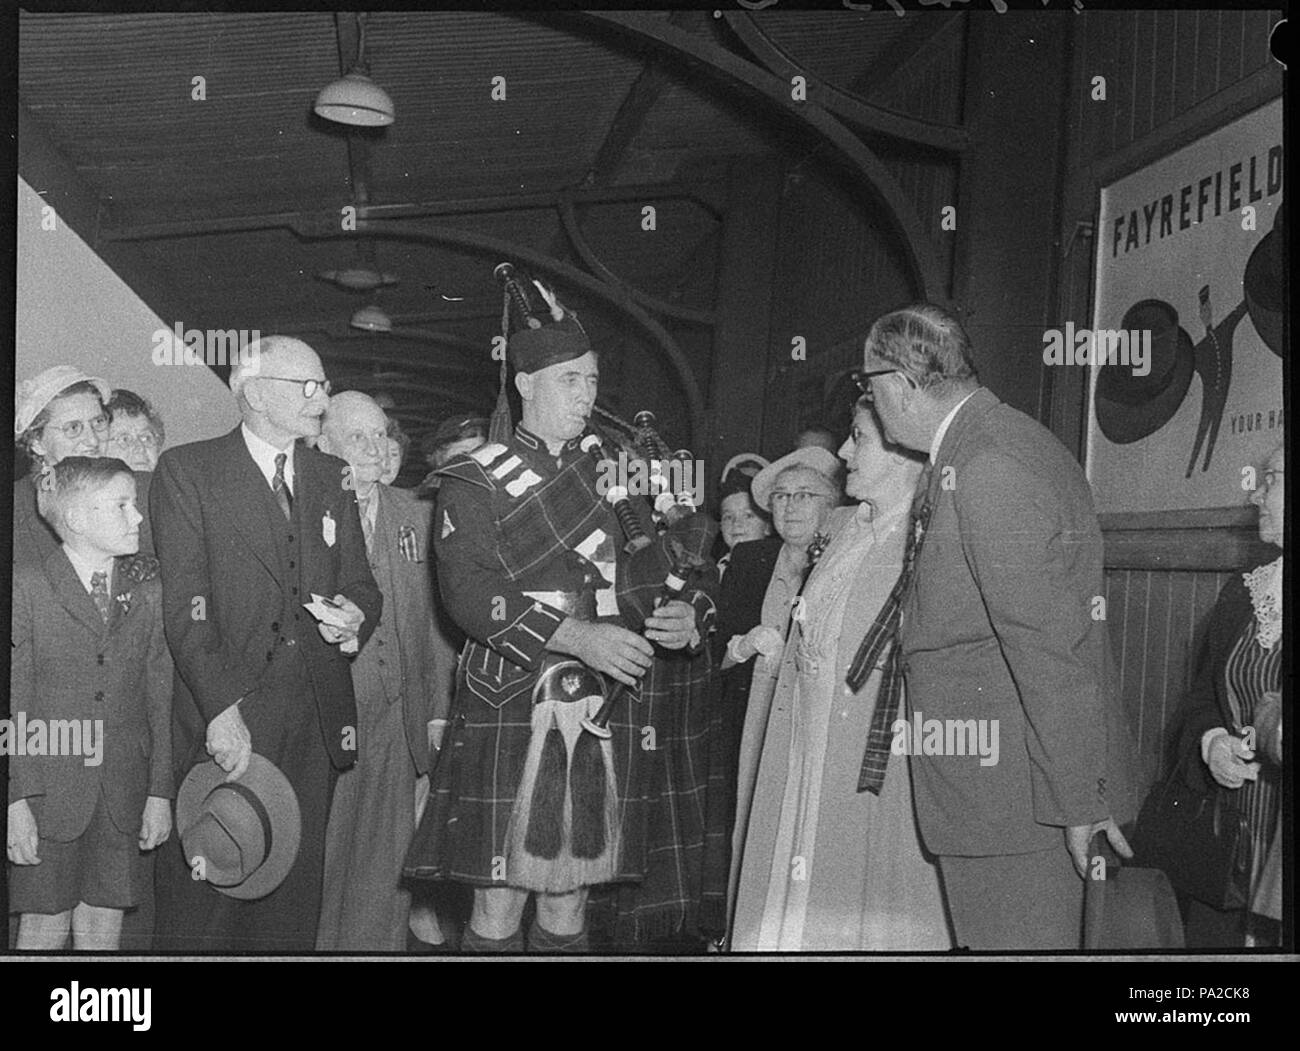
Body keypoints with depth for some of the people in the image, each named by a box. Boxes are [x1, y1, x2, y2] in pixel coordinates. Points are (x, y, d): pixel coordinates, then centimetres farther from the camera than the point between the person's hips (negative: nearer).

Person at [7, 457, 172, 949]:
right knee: (44, 928, 5)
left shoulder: (148, 589, 6)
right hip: (48, 791, -3)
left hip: (124, 795, 3)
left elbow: (161, 698, 7)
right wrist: (16, 799, -11)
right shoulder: (25, 587, -4)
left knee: (103, 927, 8)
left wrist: (160, 792, 3)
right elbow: (13, 700, -5)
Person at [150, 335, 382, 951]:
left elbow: (361, 583, 18)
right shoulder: (187, 471, -1)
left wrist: (356, 616, -6)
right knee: (204, 904, -2)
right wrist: (221, 708, -18)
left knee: (294, 896, 8)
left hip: (315, 724, 5)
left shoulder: (331, 478, 16)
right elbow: (184, 604, -9)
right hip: (223, 720, -4)